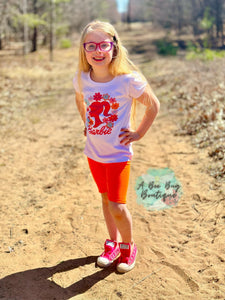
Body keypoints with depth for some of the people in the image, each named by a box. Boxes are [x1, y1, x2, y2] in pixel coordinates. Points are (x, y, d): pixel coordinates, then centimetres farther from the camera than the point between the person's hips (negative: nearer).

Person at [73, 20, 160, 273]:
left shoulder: (129, 79, -21)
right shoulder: (81, 78, -7)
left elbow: (153, 105, -8)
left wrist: (138, 133, -7)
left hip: (118, 153, -4)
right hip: (94, 151, 5)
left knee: (117, 207, -5)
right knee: (106, 199, 19)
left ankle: (128, 246, 24)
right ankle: (113, 243, 38)